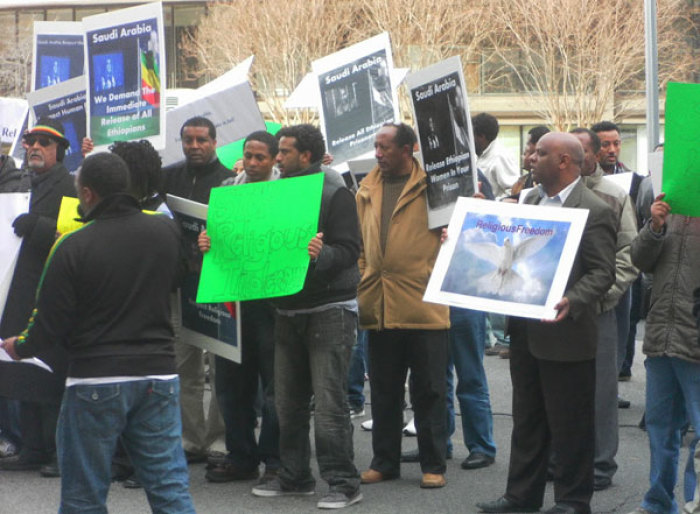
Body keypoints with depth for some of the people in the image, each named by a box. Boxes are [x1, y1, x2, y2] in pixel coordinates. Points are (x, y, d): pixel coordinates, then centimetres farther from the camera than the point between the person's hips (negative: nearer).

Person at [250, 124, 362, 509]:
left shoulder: (334, 192, -9)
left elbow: (349, 250, -16)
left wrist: (321, 253, -35)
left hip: (329, 309, -7)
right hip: (288, 309, 7)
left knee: (328, 400, -8)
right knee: (287, 399, 10)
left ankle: (342, 482, -2)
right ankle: (294, 476, 20)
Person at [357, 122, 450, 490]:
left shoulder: (432, 185, -3)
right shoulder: (367, 189, 12)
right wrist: (361, 283, 11)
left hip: (422, 305, -5)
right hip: (378, 306, 5)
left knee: (428, 390, 3)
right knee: (383, 390, 12)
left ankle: (433, 465, 11)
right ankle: (384, 462, 22)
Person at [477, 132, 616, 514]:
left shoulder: (594, 211, -12)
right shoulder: (531, 200, 11)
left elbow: (602, 273, -16)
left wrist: (572, 301, -30)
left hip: (565, 334, -7)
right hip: (526, 330, 8)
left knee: (569, 425, 3)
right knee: (527, 421, 16)